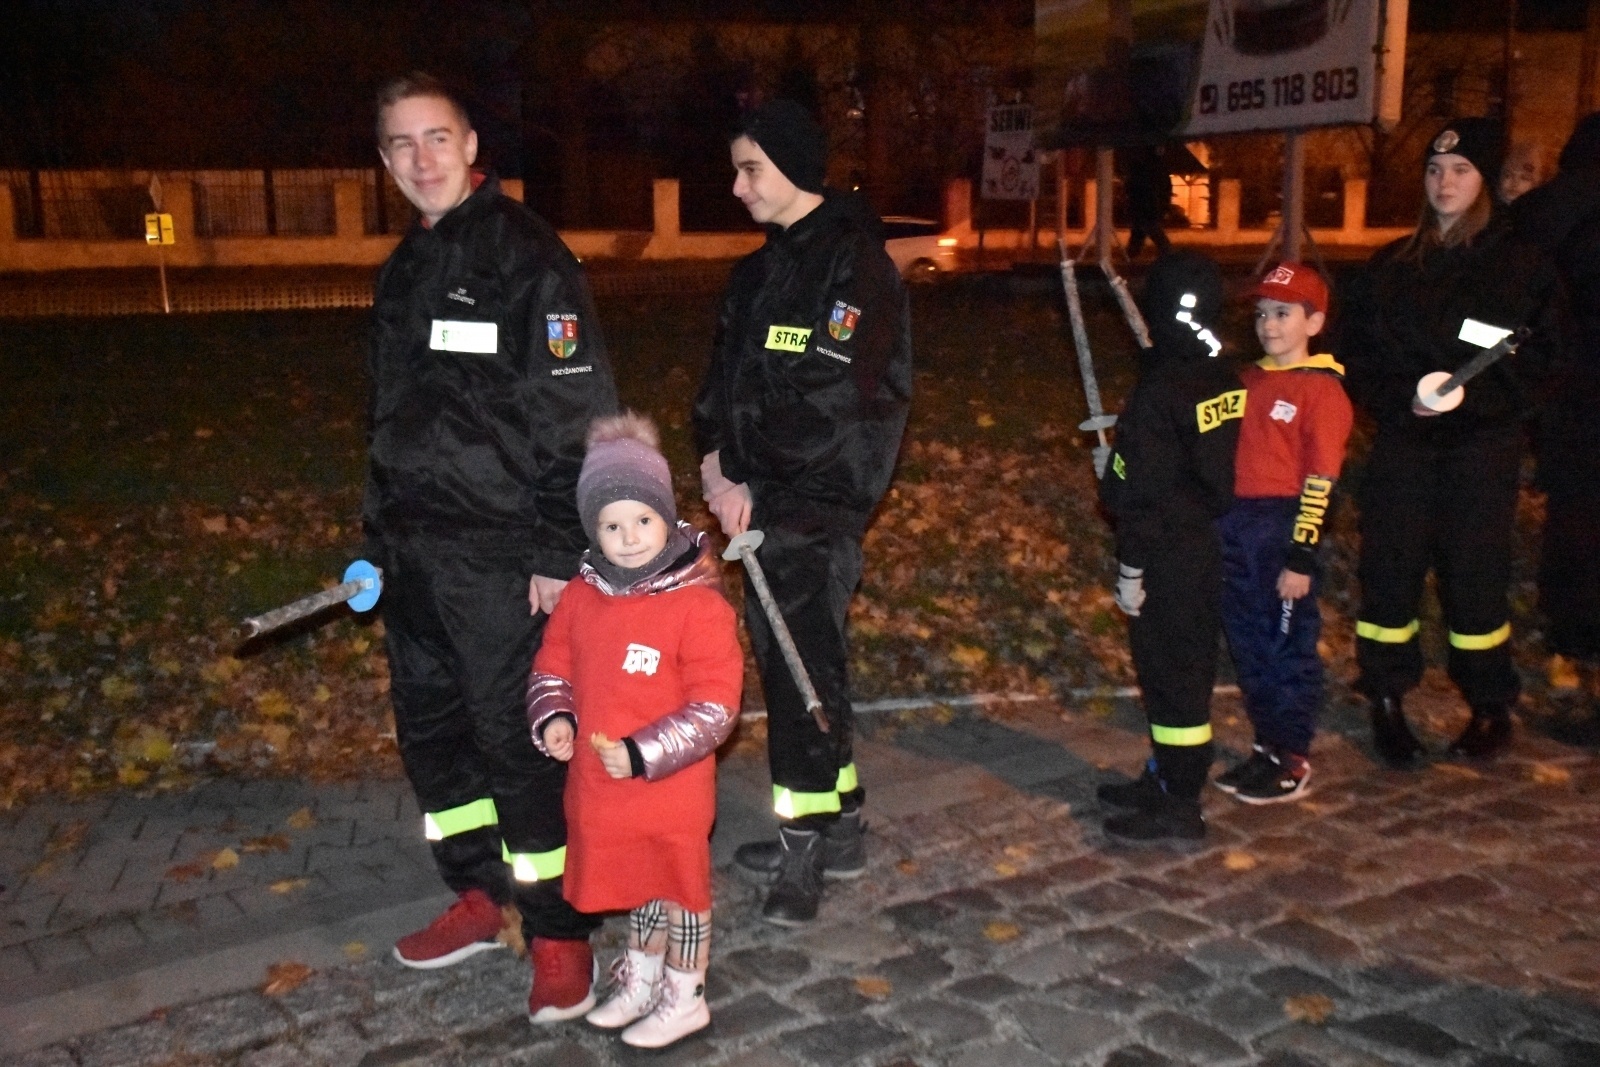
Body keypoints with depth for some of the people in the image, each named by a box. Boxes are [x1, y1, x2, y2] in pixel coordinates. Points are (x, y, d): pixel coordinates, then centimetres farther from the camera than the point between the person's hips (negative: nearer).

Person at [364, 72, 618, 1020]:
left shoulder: (526, 254, -11)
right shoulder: (406, 268, 15)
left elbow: (578, 414, -16)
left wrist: (560, 552, -19)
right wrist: (382, 534, 21)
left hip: (498, 557, -8)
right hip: (415, 551, 9)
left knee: (516, 739, -3)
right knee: (430, 728, 16)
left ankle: (561, 932, 13)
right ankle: (479, 897, 33)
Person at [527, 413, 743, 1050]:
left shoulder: (699, 606, -21)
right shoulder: (582, 595, -3)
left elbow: (715, 709, -20)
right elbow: (553, 665, 10)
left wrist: (642, 754, -25)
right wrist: (554, 718, -9)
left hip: (672, 789, -5)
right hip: (599, 784, 5)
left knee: (679, 888, 15)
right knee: (635, 883, 25)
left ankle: (684, 997, 37)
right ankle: (641, 980, 48)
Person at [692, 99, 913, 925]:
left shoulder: (854, 266, -13)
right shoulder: (761, 270, 15)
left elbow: (834, 404, -20)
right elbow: (726, 377, 17)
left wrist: (756, 490, -15)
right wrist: (717, 458, -1)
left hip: (816, 508, -9)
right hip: (763, 504, 9)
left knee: (802, 667, -5)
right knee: (789, 659, 14)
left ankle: (804, 853, 7)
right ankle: (835, 830, 28)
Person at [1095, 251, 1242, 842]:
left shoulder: (1159, 390, -20)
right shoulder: (1223, 379, 5)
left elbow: (1145, 493, -19)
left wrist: (1130, 570, -12)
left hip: (1170, 562, -9)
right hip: (1210, 550, 9)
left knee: (1171, 673, 0)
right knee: (1183, 667, 18)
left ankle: (1179, 806, 9)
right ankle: (1166, 777, 32)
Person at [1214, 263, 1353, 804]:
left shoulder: (1323, 390, -8)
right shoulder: (1249, 380, 13)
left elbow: (1321, 481, -12)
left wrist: (1301, 556, -16)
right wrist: (1218, 525, 13)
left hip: (1285, 527, -7)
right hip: (1235, 526, 7)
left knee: (1290, 647, 3)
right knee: (1248, 645, 14)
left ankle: (1292, 762, 16)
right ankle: (1266, 747, 29)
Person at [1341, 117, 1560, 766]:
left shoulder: (1520, 263, 2)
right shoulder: (1392, 265, 11)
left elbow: (1535, 356, -4)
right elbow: (1358, 353, 8)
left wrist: (1469, 391, -19)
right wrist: (1399, 400, -9)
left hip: (1483, 444, -2)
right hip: (1403, 441, 3)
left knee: (1473, 576, 0)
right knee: (1388, 570, 0)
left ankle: (1491, 706, 18)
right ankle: (1388, 699, 15)